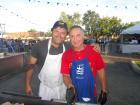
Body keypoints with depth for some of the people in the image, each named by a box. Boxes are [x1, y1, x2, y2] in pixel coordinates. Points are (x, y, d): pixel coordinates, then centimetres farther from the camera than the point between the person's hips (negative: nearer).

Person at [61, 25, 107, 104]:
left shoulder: (94, 51, -12)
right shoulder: (66, 55, -7)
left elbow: (101, 72, -4)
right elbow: (66, 75, -4)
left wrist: (104, 91, -1)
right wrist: (70, 85, -23)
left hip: (90, 96, -1)